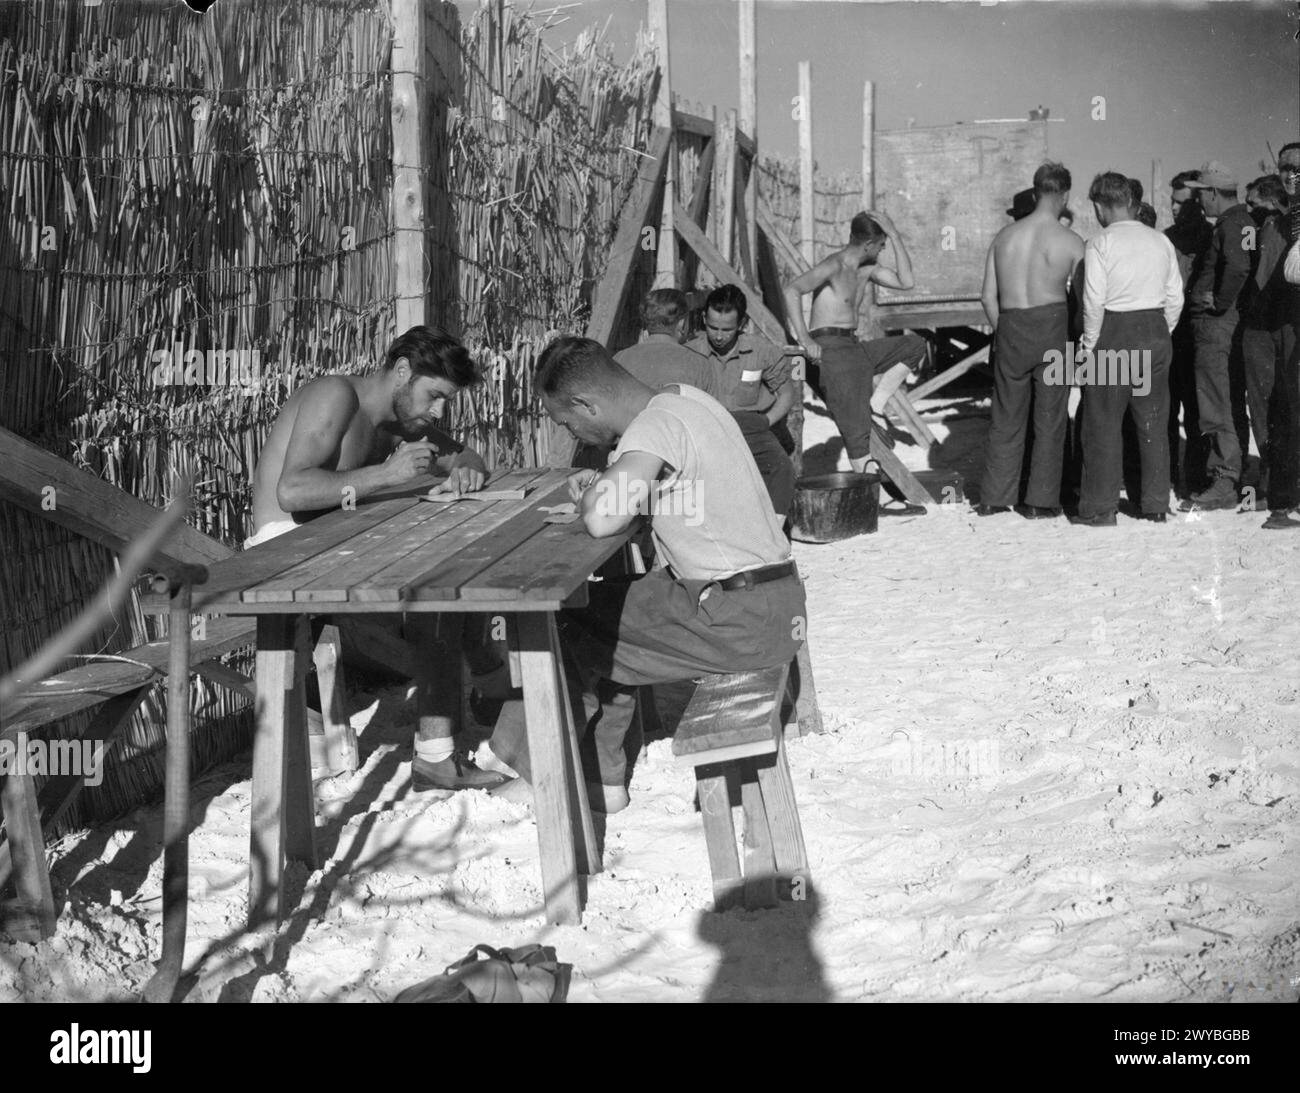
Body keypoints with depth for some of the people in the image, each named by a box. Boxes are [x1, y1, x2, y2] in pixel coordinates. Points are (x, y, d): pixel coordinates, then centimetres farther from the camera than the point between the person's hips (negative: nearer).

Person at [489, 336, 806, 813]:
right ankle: (601, 778, 24)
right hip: (773, 601, 10)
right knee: (595, 606, 20)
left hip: (741, 621, -10)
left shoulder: (658, 425, -19)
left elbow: (602, 520, -32)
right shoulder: (683, 397, 9)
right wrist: (603, 483, 9)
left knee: (571, 635, 1)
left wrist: (594, 495, -9)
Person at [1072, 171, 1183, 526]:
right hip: (1155, 331, 5)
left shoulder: (1099, 244, -9)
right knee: (1153, 423, 11)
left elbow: (1094, 300, -12)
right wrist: (1160, 334, 16)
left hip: (1114, 333, -5)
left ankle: (1100, 508, 4)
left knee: (1103, 424, 2)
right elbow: (1175, 297, 6)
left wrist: (1090, 345, -2)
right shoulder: (1160, 241, 5)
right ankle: (1156, 505, 15)